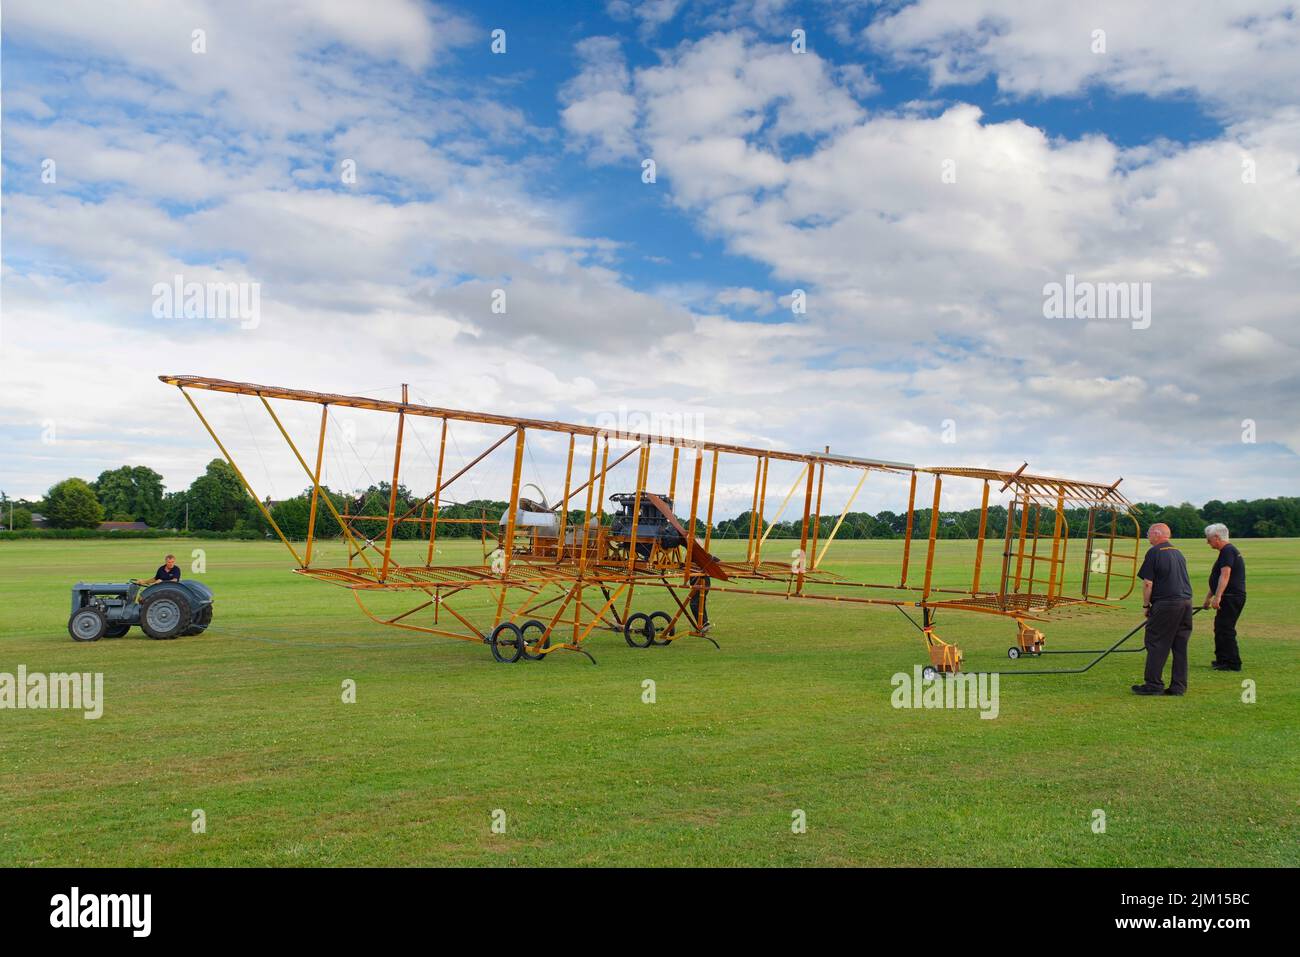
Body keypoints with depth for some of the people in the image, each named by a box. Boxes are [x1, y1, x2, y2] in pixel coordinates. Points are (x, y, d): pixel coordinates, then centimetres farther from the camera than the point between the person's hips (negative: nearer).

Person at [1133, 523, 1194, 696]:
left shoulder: (1154, 552, -7)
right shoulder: (1178, 553, 17)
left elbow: (1148, 583, -11)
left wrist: (1146, 605, 0)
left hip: (1166, 604, -7)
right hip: (1186, 602, 7)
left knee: (1156, 644, -1)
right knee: (1180, 646, 10)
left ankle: (1153, 685, -1)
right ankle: (1179, 686, 12)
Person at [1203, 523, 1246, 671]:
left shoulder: (1228, 551, -14)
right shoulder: (1227, 551, 20)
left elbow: (1225, 575, -26)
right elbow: (1218, 578, 29)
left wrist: (1217, 597, -31)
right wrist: (1209, 596, 34)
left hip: (1232, 597, -11)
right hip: (1230, 598, 11)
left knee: (1225, 629, -9)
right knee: (1220, 628, 17)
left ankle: (1233, 664, -5)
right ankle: (1222, 660, 25)